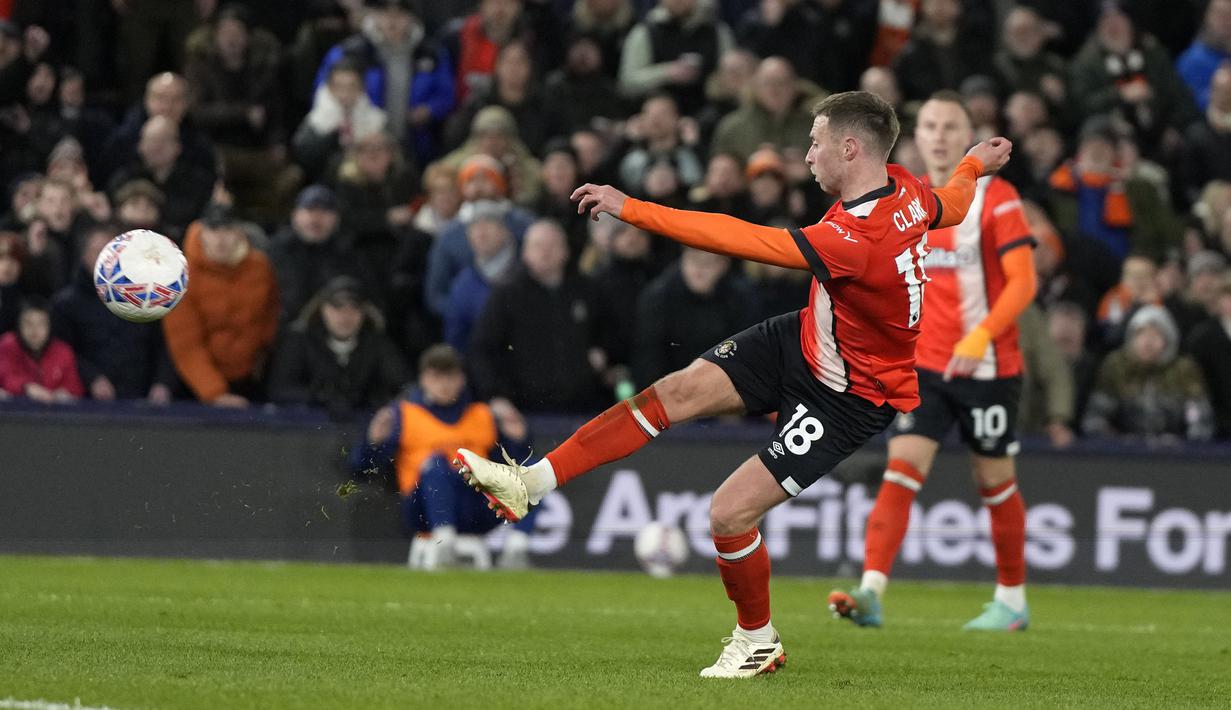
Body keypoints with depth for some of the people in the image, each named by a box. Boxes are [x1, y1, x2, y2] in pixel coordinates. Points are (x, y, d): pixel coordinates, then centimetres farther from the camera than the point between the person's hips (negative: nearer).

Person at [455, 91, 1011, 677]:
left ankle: (758, 641, 16)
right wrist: (975, 166, 37)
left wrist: (630, 209, -34)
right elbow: (951, 207, 13)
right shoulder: (903, 189, -12)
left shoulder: (858, 238, -37)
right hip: (802, 340, 9)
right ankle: (531, 482, -4)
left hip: (847, 398, -9)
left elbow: (742, 241, -38)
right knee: (678, 392, -5)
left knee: (730, 513, -11)